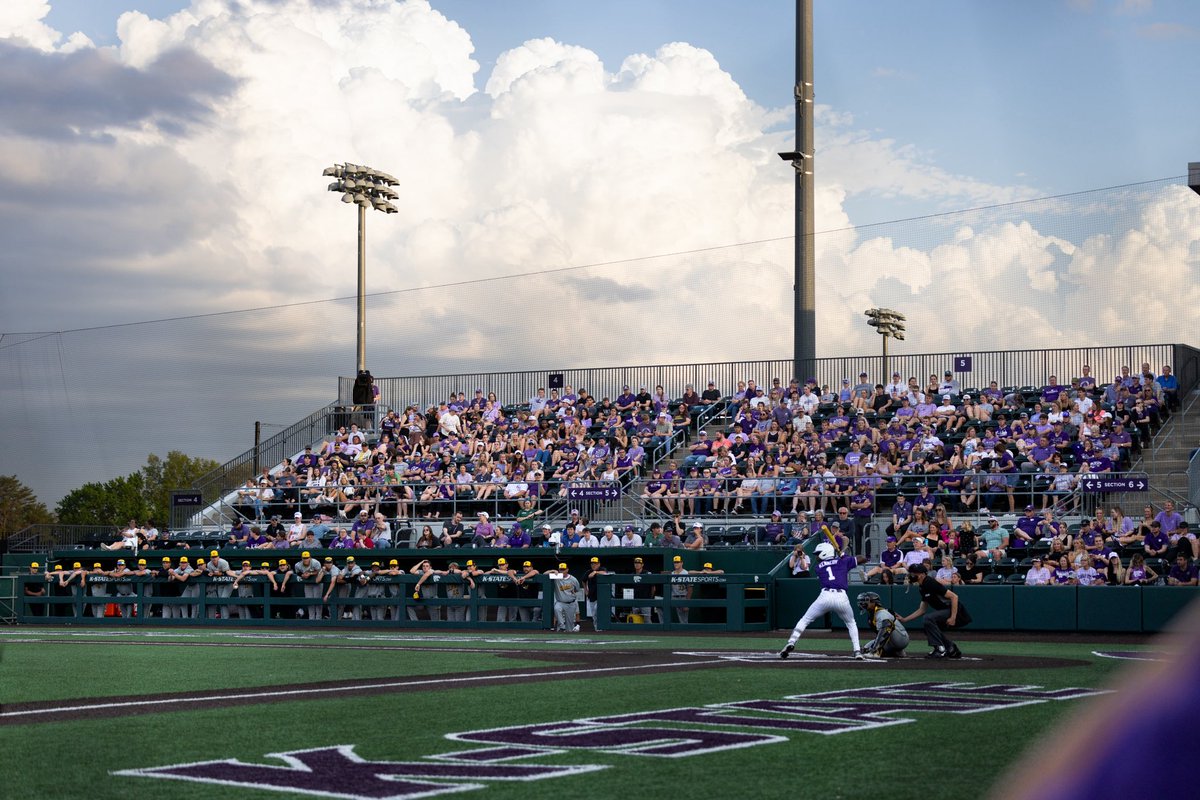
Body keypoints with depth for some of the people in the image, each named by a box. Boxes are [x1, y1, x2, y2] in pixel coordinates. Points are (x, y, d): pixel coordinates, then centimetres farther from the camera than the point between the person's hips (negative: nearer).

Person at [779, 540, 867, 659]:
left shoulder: (818, 567, 19)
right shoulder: (843, 561, 18)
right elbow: (863, 558, 25)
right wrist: (845, 556, 35)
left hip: (825, 596, -1)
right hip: (842, 598, 1)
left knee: (804, 620, 13)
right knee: (851, 624, 26)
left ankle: (791, 643, -6)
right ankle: (857, 650, 11)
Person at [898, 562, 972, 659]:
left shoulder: (931, 584, -18)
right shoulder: (923, 588, 12)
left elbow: (954, 597, -22)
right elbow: (922, 610, 19)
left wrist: (953, 617, -26)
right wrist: (904, 619, 14)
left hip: (957, 612, -11)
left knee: (929, 618, -23)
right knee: (930, 627, 20)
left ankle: (940, 649, -18)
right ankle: (953, 650, 19)